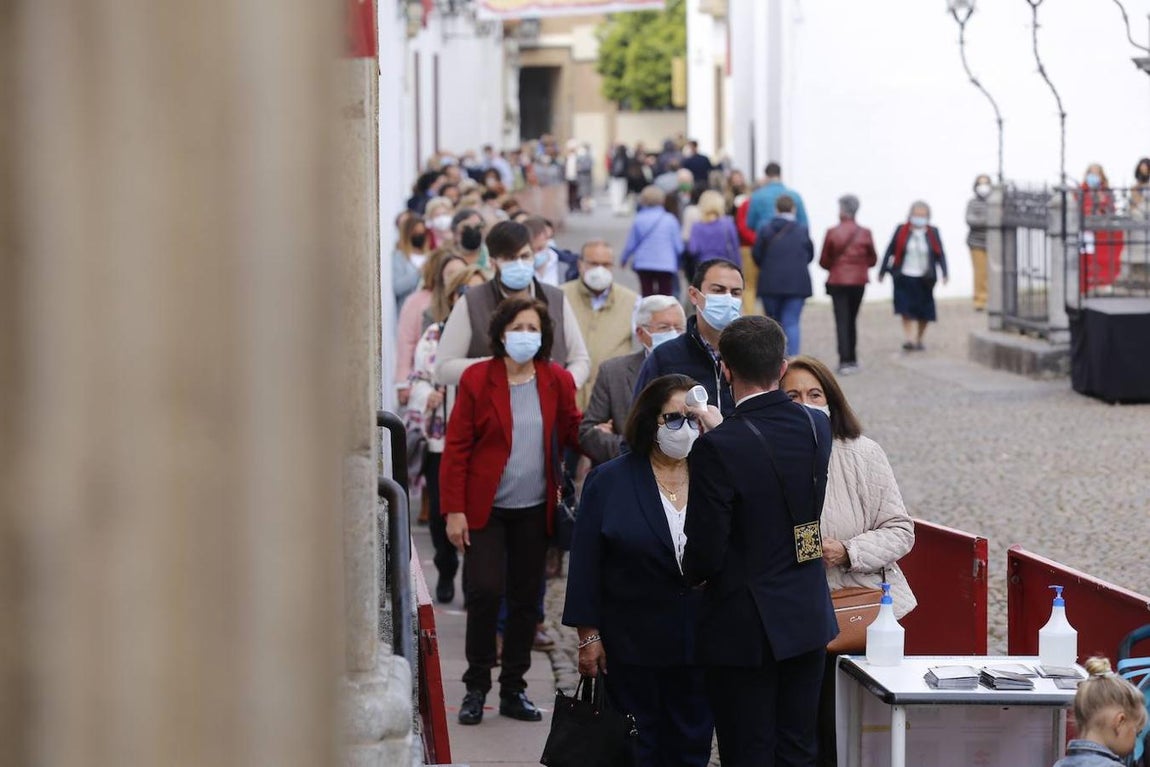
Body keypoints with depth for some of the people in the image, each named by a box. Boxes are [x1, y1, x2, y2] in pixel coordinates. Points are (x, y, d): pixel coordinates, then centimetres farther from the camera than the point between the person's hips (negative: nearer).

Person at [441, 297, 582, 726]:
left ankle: (513, 690, 18)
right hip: (486, 509, -3)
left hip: (534, 509, 3)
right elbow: (456, 447, -4)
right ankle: (476, 687, 3)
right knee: (485, 591, -12)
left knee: (526, 598, 7)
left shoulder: (557, 381, 3)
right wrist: (454, 510, -8)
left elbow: (573, 432, 12)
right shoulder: (477, 379, -4)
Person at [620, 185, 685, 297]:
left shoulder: (639, 219, -4)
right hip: (666, 265, -1)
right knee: (665, 296, 2)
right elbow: (678, 246, -1)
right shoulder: (670, 220, -6)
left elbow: (630, 245, 2)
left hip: (644, 264, 1)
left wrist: (624, 259, 22)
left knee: (647, 294, 9)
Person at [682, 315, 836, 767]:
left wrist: (691, 574, 7)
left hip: (744, 628, -5)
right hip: (807, 620, 6)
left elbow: (705, 551, -18)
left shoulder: (718, 447, -21)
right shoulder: (816, 428, -3)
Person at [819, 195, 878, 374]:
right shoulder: (865, 233, -4)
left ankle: (845, 361, -12)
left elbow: (823, 261, -4)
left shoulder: (832, 233, -10)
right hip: (858, 282, 2)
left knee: (841, 321, -2)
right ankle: (852, 360, 19)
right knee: (852, 320, 15)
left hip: (837, 281, -2)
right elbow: (872, 259, 4)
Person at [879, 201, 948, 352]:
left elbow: (940, 254, 2)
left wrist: (944, 274, -9)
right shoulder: (901, 231, 1)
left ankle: (918, 339, 23)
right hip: (905, 277, -1)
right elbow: (890, 251, 5)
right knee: (907, 310, -11)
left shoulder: (932, 233, 2)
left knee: (923, 311, 7)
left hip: (924, 279, 1)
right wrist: (882, 272, 6)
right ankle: (909, 340, -15)